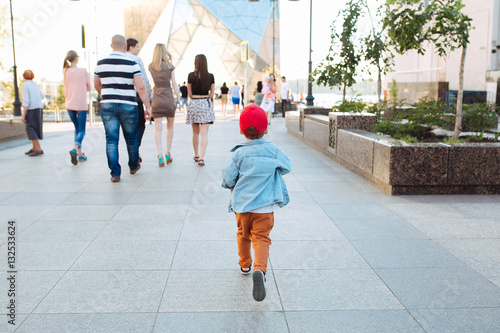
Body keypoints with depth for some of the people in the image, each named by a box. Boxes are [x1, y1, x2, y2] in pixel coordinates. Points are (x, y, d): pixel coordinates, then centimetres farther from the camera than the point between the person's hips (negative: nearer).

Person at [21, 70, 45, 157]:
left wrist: (23, 115, -17)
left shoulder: (25, 86, -10)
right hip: (39, 109, 8)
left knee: (30, 129, -7)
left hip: (31, 109, -8)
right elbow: (41, 97, 27)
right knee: (35, 128, 14)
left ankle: (38, 149, -15)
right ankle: (34, 148, 18)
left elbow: (26, 101, -17)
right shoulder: (36, 85, 12)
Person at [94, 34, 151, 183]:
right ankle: (133, 166, 33)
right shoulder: (131, 63, -6)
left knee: (111, 140, 3)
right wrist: (148, 107, -7)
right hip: (128, 106, -2)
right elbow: (141, 88, -12)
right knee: (131, 139, 15)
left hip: (107, 105, 2)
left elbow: (96, 85, 18)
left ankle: (115, 173, -1)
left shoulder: (101, 63, 4)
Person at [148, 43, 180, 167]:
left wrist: (168, 61, 23)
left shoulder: (151, 67, 3)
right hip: (168, 98, -1)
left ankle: (160, 155, -10)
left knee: (158, 128, 0)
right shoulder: (169, 66, -4)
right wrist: (178, 99, 4)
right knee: (170, 127, 15)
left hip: (156, 99, 1)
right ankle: (168, 152, 17)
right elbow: (174, 84, -4)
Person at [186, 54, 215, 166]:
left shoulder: (191, 76, -4)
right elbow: (212, 93, 4)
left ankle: (196, 156, 26)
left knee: (195, 132, 14)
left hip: (194, 104, 1)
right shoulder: (210, 76, -1)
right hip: (206, 104, -1)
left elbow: (189, 94, 1)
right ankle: (201, 158, -14)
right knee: (204, 133, -4)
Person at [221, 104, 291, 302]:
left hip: (242, 204, 1)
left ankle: (245, 265, 40)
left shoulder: (238, 153, -8)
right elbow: (287, 167, 11)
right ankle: (260, 270, -23)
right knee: (261, 238, -1)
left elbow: (227, 178, -7)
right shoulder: (273, 151, -3)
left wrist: (233, 190, 14)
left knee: (243, 235, 22)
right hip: (265, 206, -1)